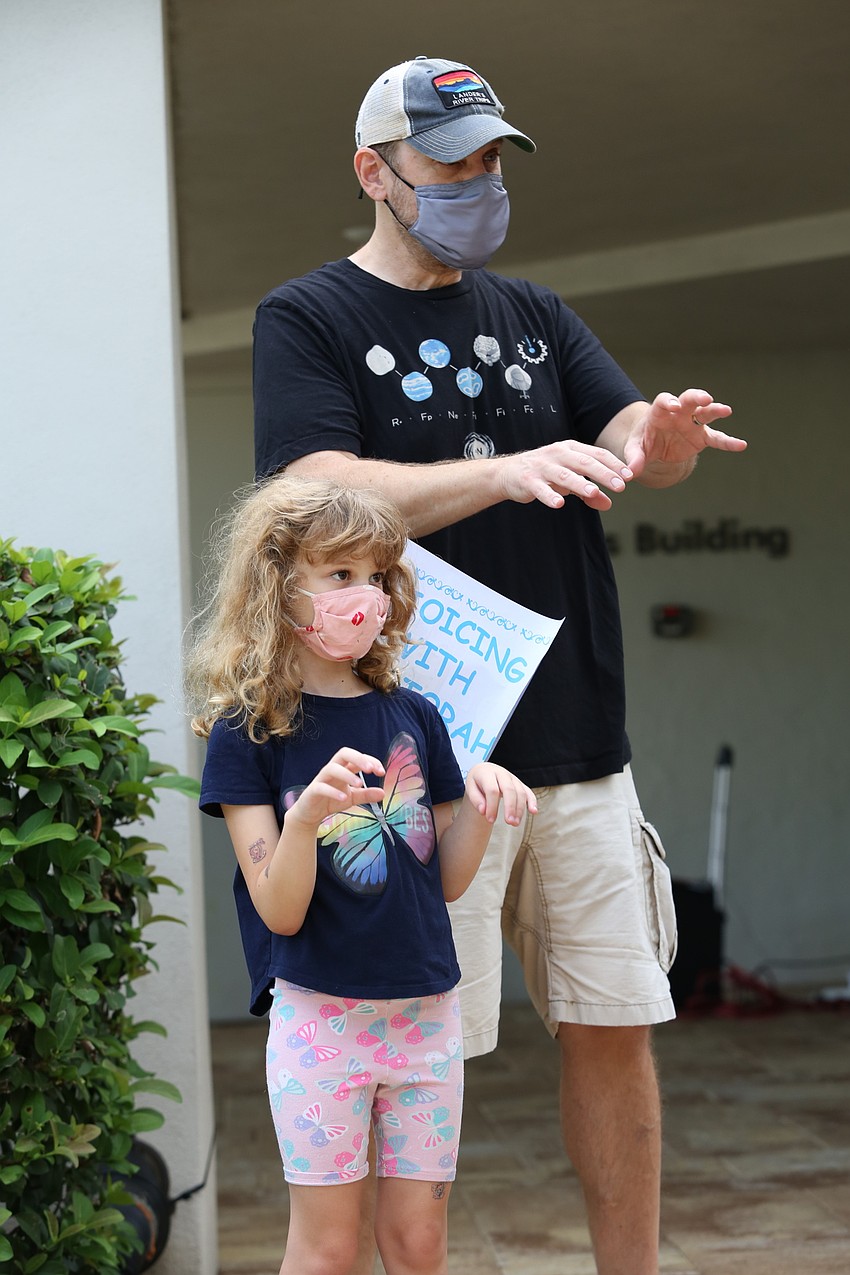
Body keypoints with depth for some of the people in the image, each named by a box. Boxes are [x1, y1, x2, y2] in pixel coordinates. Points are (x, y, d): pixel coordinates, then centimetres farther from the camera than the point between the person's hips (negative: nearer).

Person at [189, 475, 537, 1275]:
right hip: (318, 1015, -4)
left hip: (425, 1010, 4)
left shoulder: (414, 718, 5)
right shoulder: (247, 735, -7)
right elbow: (280, 912, -12)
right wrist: (307, 814, -29)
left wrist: (480, 809, -10)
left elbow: (448, 881, 9)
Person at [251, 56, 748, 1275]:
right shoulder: (307, 319, 1)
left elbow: (632, 436, 5)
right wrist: (507, 470, -26)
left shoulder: (535, 315, 16)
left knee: (616, 1025, 7)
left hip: (578, 739, 5)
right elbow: (327, 494, -13)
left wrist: (669, 435, -20)